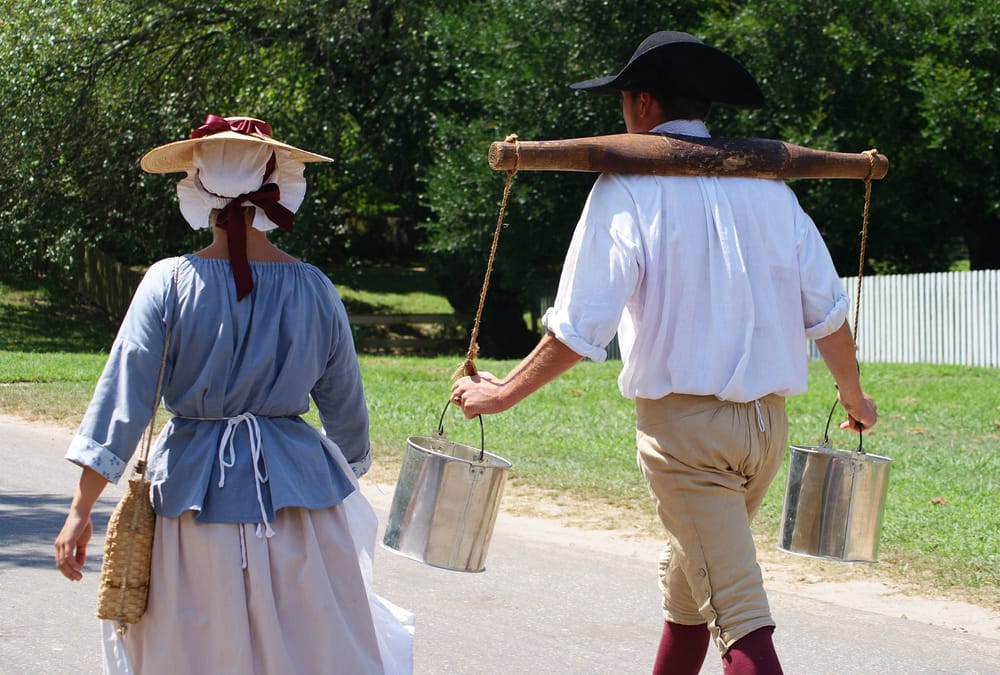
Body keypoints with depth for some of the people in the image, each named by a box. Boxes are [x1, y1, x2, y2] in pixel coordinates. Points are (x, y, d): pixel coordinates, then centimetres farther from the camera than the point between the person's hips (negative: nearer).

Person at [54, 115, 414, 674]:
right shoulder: (314, 288, -2)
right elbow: (346, 404, 8)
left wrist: (82, 508, -7)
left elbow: (122, 396, -10)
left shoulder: (170, 282, -7)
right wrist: (351, 465, 28)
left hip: (195, 491, -1)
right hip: (299, 491, 1)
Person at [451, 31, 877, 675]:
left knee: (740, 618, -7)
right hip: (767, 419, 6)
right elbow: (827, 311, 8)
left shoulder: (629, 187, -7)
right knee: (686, 581, 24)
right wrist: (854, 397, 24)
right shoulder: (765, 183, 7)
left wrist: (504, 392, 1)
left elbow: (579, 327, -12)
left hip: (683, 422, -5)